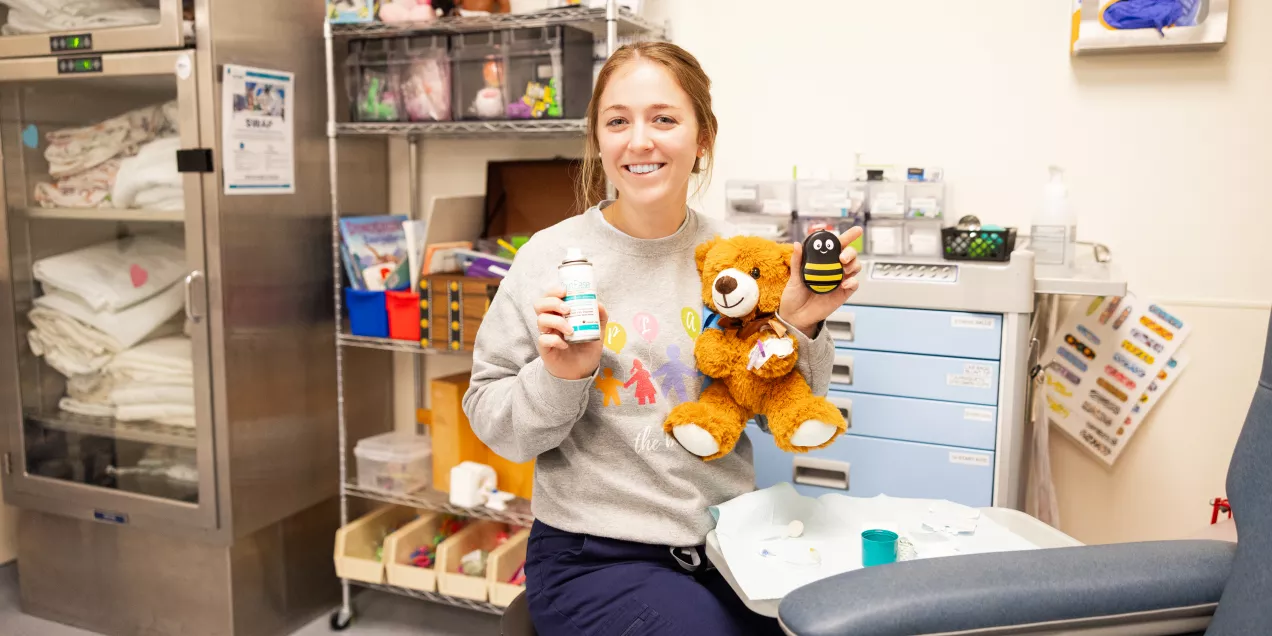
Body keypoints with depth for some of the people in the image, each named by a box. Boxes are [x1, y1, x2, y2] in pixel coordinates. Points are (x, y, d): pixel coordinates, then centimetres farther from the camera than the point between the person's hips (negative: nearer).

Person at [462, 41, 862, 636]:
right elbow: (494, 424, -3)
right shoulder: (550, 257, -8)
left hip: (727, 540, 3)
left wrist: (800, 327, -10)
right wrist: (560, 376, -21)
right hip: (595, 557, -3)